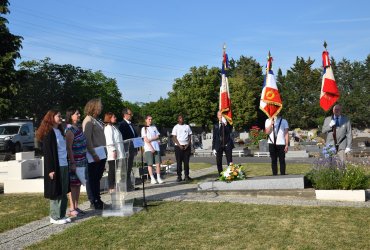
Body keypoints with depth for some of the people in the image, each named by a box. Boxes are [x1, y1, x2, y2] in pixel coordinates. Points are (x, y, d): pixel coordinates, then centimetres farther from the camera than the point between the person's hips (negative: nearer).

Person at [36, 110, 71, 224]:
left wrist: (68, 164, 16)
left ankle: (62, 215, 20)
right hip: (55, 167, -8)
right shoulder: (48, 133, -11)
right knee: (56, 192, 0)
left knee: (63, 192, 11)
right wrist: (51, 169, -18)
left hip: (64, 166, 8)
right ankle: (55, 217, 10)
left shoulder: (59, 131, 15)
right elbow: (47, 152, -15)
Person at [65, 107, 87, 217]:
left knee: (78, 184, 12)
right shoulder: (69, 130, -14)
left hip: (82, 161, 8)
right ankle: (72, 209, 7)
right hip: (74, 161, -8)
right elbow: (69, 148, -17)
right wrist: (72, 163, -20)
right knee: (73, 185, -1)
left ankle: (76, 207, 21)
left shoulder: (78, 128, 13)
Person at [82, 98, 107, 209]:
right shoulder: (88, 120, -10)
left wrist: (104, 153, 15)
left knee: (97, 178, 14)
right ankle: (93, 202, 9)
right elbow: (87, 139, -18)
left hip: (101, 154, 8)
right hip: (93, 155, -8)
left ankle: (98, 200, 23)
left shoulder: (97, 120, 16)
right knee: (92, 179, 2)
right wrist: (93, 154, -22)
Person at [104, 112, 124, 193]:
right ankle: (111, 187, -3)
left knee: (115, 170, 10)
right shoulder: (108, 127, -9)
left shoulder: (113, 127, 22)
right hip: (113, 154, -9)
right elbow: (109, 140, -17)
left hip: (118, 154, 9)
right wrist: (113, 150, -22)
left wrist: (120, 151, 22)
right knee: (112, 170, -6)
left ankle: (114, 186, 15)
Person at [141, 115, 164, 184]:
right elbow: (145, 139, -4)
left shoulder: (154, 127, 17)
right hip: (148, 148, -3)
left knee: (158, 163, -2)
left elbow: (158, 137, 10)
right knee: (150, 164, -4)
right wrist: (151, 147, -12)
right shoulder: (144, 128, 5)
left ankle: (159, 178, 2)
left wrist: (151, 139, -8)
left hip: (156, 147, 3)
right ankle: (152, 178, 0)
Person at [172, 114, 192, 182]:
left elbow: (190, 136, 10)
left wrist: (188, 145, -4)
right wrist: (179, 145, -11)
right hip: (178, 146, -2)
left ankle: (186, 176, 6)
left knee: (186, 162, 1)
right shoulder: (176, 127, 5)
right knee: (179, 162, -2)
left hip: (186, 146, 2)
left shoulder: (187, 126, 12)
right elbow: (174, 138, -1)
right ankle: (179, 176, 1)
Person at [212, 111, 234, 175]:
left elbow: (229, 131, -14)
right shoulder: (215, 126, 13)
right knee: (218, 162, 0)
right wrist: (213, 148, 4)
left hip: (227, 145, -2)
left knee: (229, 162, -3)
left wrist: (225, 124, -25)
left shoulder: (228, 124, 7)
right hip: (219, 146, 2)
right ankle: (221, 175, 6)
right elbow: (214, 137, 11)